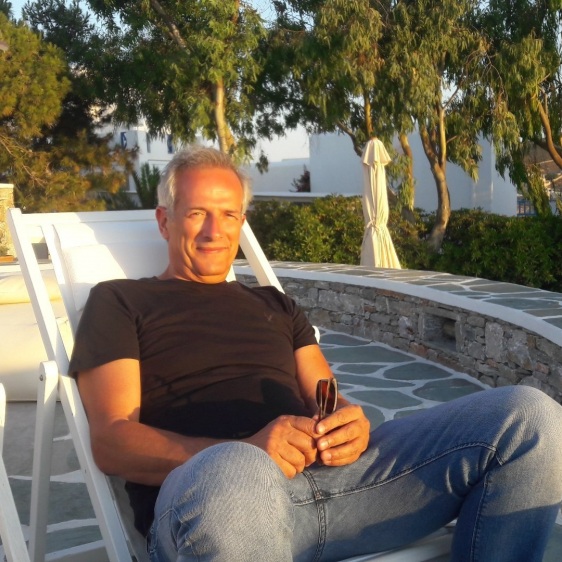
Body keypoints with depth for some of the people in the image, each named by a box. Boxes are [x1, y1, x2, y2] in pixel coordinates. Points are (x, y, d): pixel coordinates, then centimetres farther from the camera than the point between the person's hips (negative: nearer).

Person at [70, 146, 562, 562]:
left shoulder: (275, 306, 29)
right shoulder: (119, 302, 14)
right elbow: (111, 439, 1)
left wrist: (351, 426, -5)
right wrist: (243, 454, -16)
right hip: (204, 494, -6)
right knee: (235, 477, -46)